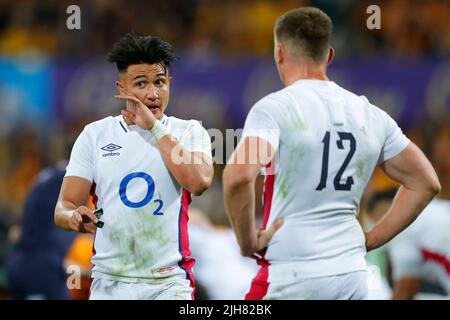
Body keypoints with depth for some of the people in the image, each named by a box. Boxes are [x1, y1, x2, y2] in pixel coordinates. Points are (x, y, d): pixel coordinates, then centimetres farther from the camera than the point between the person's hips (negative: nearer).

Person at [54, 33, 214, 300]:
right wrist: (75, 217, -21)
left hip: (168, 284, -2)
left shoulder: (190, 132, 4)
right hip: (108, 283, 2)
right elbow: (63, 207, 3)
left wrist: (154, 127, -13)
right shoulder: (95, 134, 7)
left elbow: (199, 182, -17)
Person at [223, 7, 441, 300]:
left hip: (291, 277, -5)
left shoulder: (274, 108, -7)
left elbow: (238, 177, -23)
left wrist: (248, 241, -9)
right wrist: (368, 241, 15)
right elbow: (426, 184, 16)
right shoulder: (371, 115, 10)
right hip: (353, 276, 5)